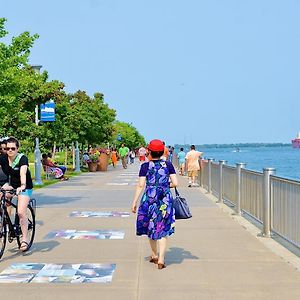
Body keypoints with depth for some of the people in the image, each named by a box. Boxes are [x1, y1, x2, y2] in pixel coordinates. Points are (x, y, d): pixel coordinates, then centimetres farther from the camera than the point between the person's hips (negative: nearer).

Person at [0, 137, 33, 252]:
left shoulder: (22, 158, -22)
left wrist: (22, 186, -55)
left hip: (24, 187, -5)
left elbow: (23, 173, -38)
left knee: (21, 212, -16)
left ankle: (24, 239, -6)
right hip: (11, 184, 5)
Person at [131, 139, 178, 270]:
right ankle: (161, 259, -3)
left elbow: (140, 185, -5)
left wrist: (134, 202, -1)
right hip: (165, 199, 0)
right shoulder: (168, 165, 1)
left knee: (151, 228, 17)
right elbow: (175, 183, -3)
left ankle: (154, 255, 31)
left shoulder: (145, 166, -2)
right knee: (163, 230, 5)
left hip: (149, 198, 0)